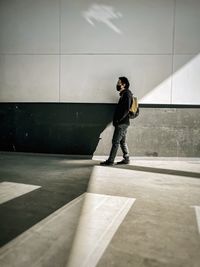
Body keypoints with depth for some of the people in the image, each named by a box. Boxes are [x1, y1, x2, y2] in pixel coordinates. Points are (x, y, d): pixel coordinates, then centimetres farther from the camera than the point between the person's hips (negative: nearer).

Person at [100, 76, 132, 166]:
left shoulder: (126, 94, -13)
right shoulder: (124, 94, 17)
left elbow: (126, 110, -21)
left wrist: (118, 120, -19)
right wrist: (117, 120, 13)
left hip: (122, 123, -10)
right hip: (123, 123, 10)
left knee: (115, 141, -6)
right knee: (122, 141, 14)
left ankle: (110, 161, -1)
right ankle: (126, 159, 22)